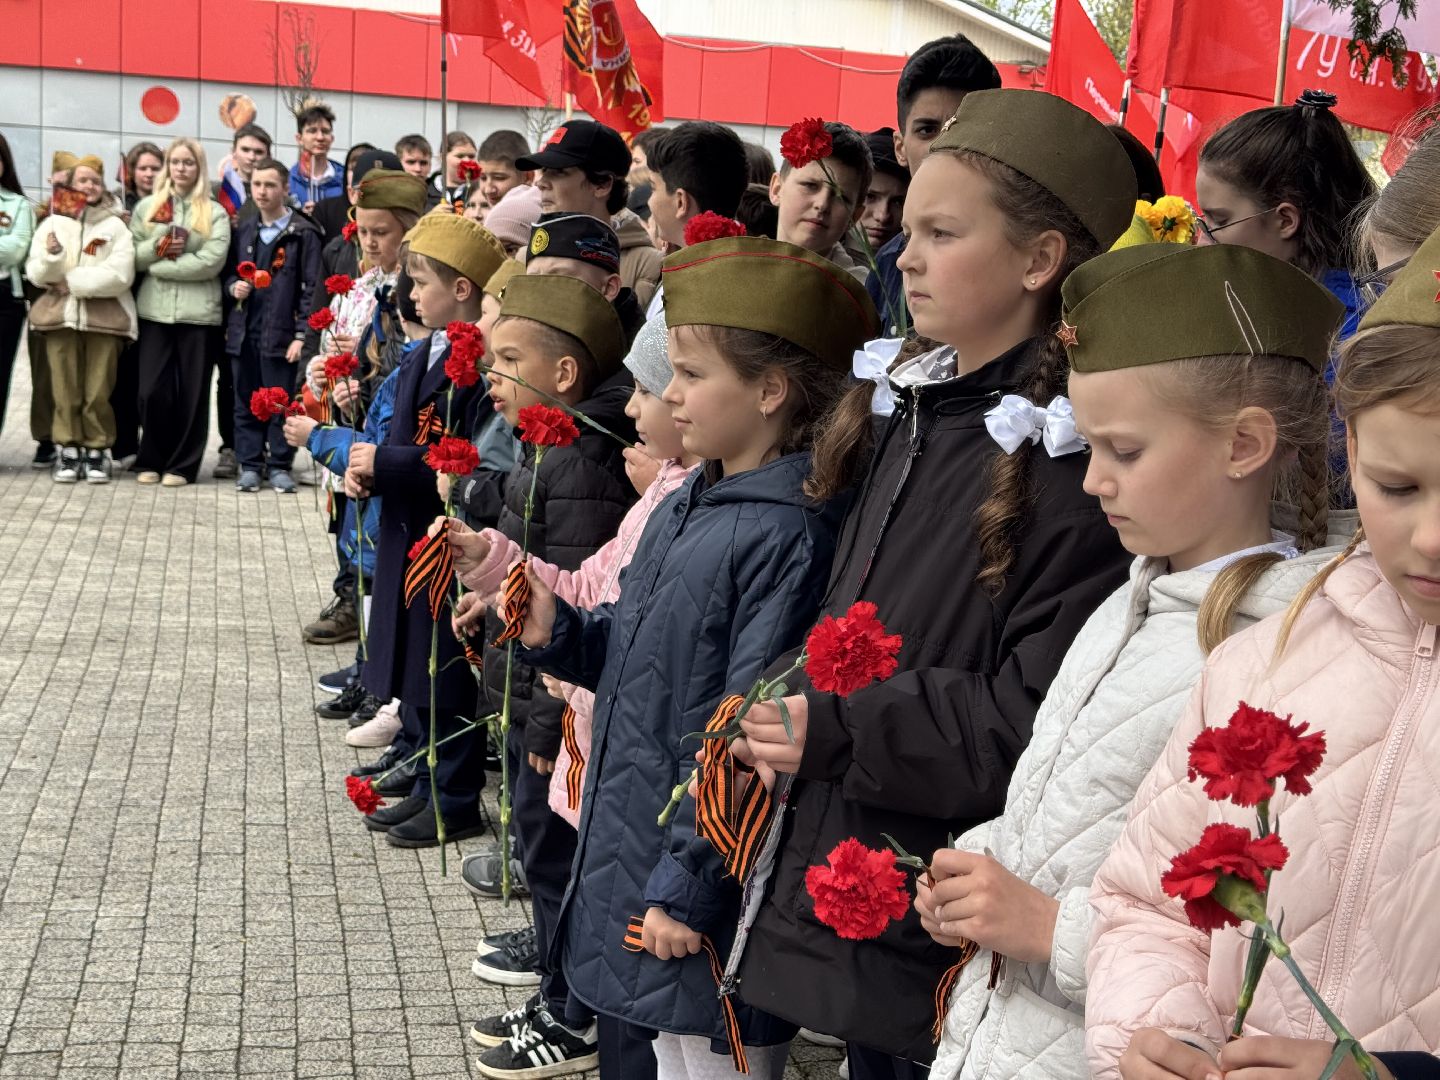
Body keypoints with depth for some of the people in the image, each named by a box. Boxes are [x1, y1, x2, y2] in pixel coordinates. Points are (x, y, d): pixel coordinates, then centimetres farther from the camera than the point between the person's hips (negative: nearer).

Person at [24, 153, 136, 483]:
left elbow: (120, 275, -10)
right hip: (60, 316, 2)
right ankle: (69, 450, 9)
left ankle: (97, 451, 8)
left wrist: (71, 281, -10)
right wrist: (52, 256, -18)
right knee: (65, 388, 2)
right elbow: (35, 274, 3)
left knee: (99, 391, -2)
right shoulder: (52, 223, 9)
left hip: (104, 318, -1)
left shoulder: (115, 226, 3)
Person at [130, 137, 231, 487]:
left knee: (192, 392, 2)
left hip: (198, 312, -2)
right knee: (152, 390, -1)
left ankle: (182, 465, 10)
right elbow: (130, 255, 5)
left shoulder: (215, 213, 4)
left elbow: (212, 261, -9)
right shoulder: (146, 207, 12)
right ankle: (151, 460, 14)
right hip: (154, 311, 2)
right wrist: (158, 248, -14)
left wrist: (159, 264, -8)